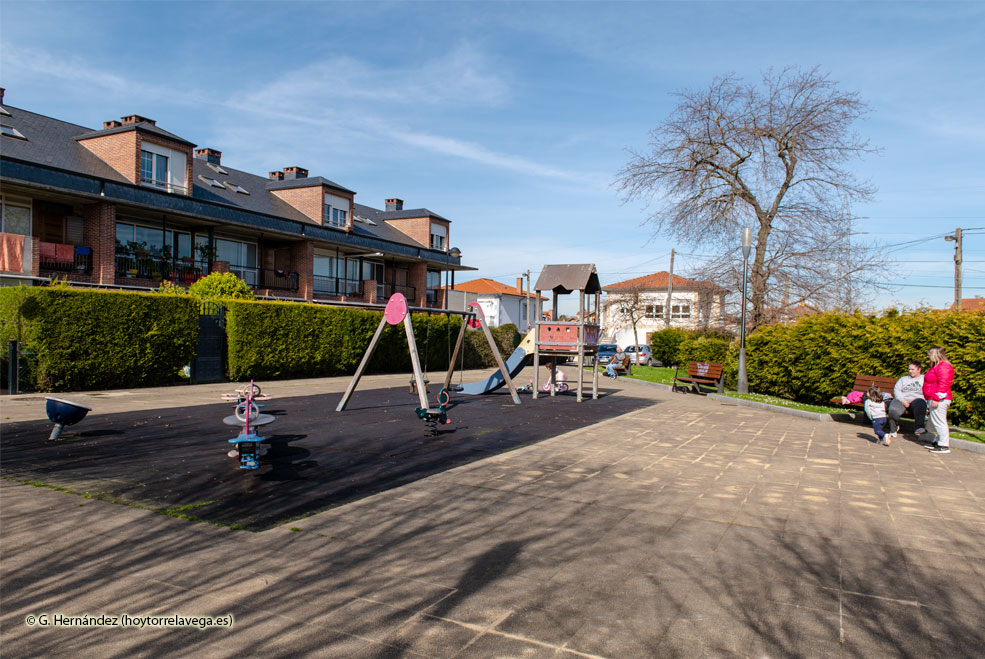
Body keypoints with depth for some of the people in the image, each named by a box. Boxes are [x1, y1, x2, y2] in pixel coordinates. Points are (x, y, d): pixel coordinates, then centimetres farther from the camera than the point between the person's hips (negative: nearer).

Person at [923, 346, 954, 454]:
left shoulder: (943, 367, -16)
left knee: (939, 422, -7)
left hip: (940, 400, -11)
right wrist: (930, 398, 25)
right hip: (934, 399, 11)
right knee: (935, 422, 16)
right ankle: (940, 442, 25)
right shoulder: (936, 366, 18)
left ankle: (944, 446, -3)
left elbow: (943, 384, -23)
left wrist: (936, 399, -25)